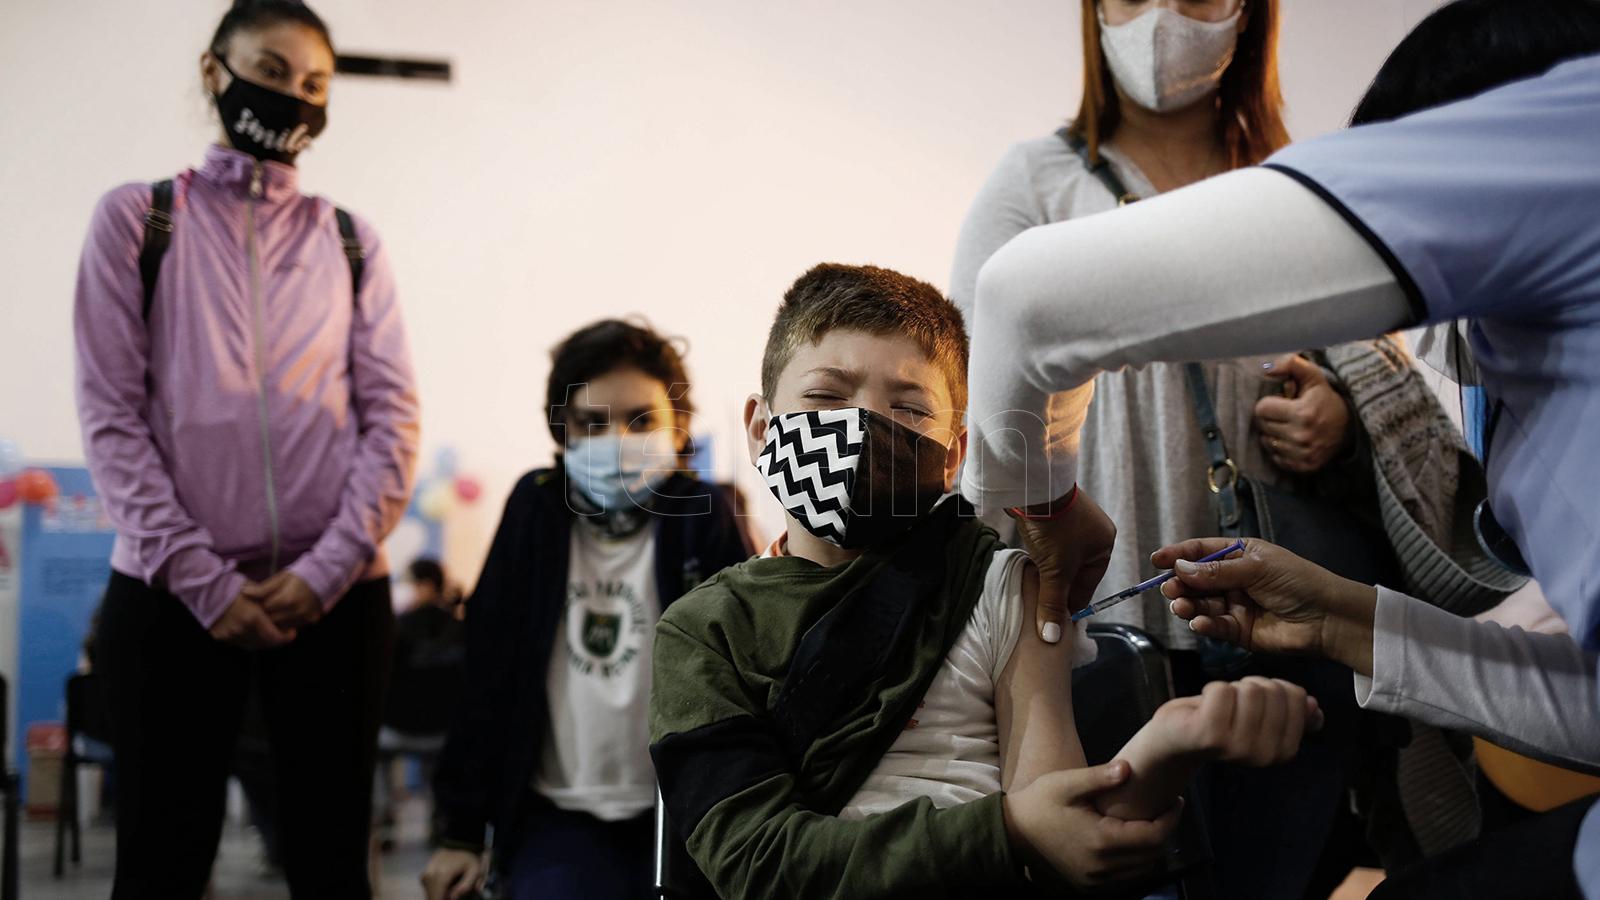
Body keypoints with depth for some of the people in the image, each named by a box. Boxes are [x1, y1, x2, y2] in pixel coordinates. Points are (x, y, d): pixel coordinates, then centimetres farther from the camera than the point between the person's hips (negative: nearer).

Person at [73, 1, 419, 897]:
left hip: (335, 594, 2)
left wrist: (325, 571, -8)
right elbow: (112, 415, 0)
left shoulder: (351, 242, 12)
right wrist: (205, 582, -9)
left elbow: (393, 418, 5)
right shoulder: (138, 219, 6)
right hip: (174, 590, -1)